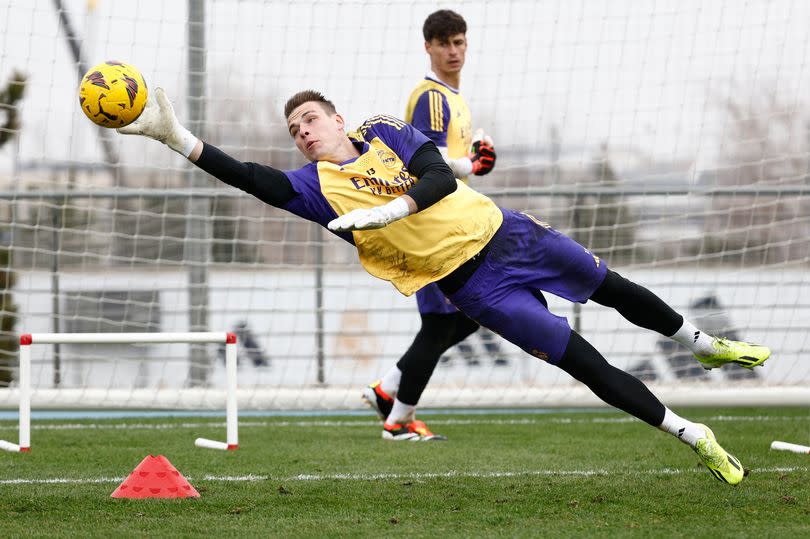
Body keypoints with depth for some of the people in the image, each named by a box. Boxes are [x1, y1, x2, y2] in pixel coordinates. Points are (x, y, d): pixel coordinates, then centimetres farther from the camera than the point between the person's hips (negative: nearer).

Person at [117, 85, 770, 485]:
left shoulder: (384, 132, 0)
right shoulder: (314, 185, -6)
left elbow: (440, 175, -14)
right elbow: (251, 178, -21)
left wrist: (390, 209, -31)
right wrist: (174, 135, -32)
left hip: (507, 232, 2)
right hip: (475, 284, -2)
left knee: (612, 287, 16)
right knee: (585, 363, -8)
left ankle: (704, 344, 43)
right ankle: (695, 438, 2)